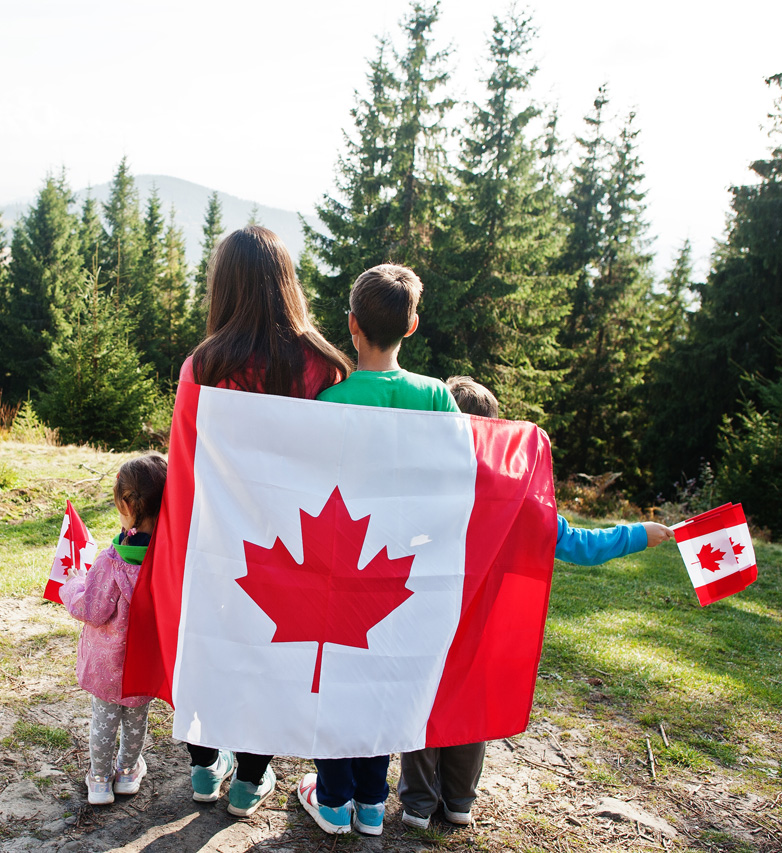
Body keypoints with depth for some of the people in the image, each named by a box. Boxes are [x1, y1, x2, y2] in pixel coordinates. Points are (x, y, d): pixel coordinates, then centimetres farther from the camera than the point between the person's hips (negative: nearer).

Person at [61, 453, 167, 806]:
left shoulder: (112, 563, -30)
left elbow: (91, 611, -20)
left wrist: (73, 584, -2)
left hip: (109, 657, -3)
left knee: (104, 717, 17)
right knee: (136, 716, 24)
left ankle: (100, 779, 33)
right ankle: (129, 771, 42)